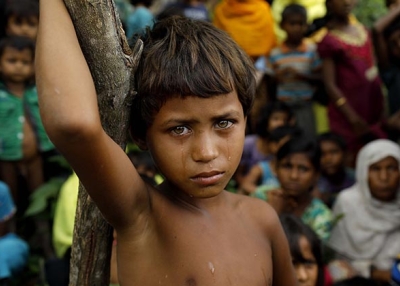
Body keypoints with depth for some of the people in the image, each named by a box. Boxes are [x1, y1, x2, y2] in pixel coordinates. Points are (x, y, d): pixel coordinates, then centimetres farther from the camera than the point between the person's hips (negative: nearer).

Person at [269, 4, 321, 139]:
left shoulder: (311, 49, -1)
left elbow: (318, 78, -1)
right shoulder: (275, 53, 0)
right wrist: (277, 76, -14)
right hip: (283, 105, 1)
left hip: (305, 104, -1)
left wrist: (301, 76, -17)